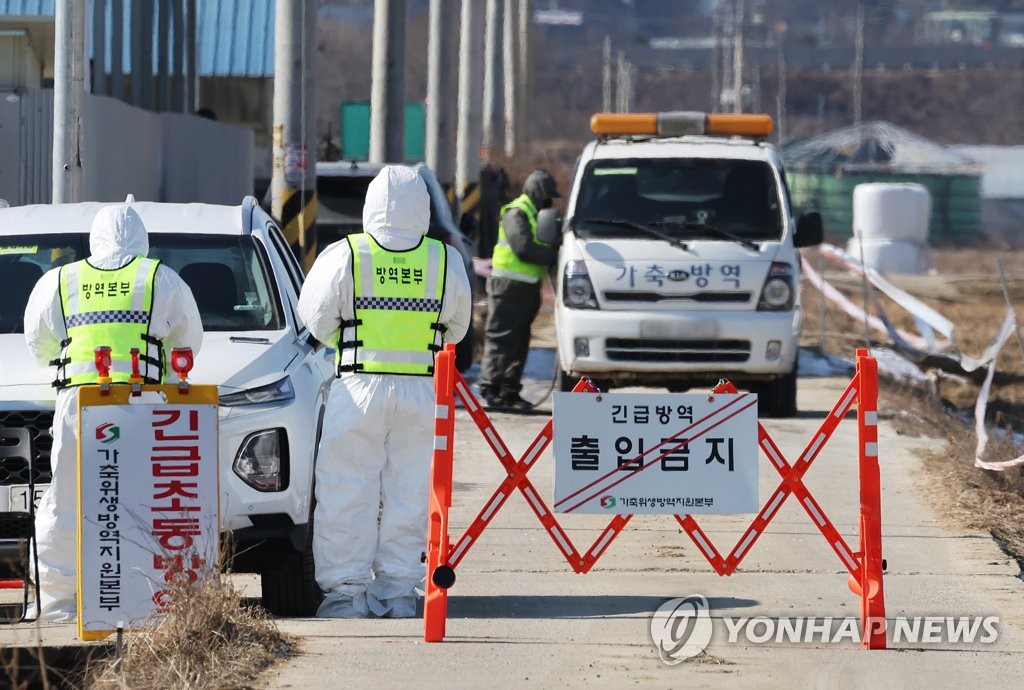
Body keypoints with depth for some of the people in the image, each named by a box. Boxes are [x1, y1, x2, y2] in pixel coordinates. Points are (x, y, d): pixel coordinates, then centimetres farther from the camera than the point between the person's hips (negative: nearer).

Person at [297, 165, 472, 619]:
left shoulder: (345, 256, -7)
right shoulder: (446, 261, 0)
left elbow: (316, 318, 1)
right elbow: (457, 327, 12)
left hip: (360, 387, -2)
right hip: (421, 390, 2)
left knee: (347, 492, 3)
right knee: (408, 492, 9)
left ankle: (347, 590, 2)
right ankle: (398, 590, 10)